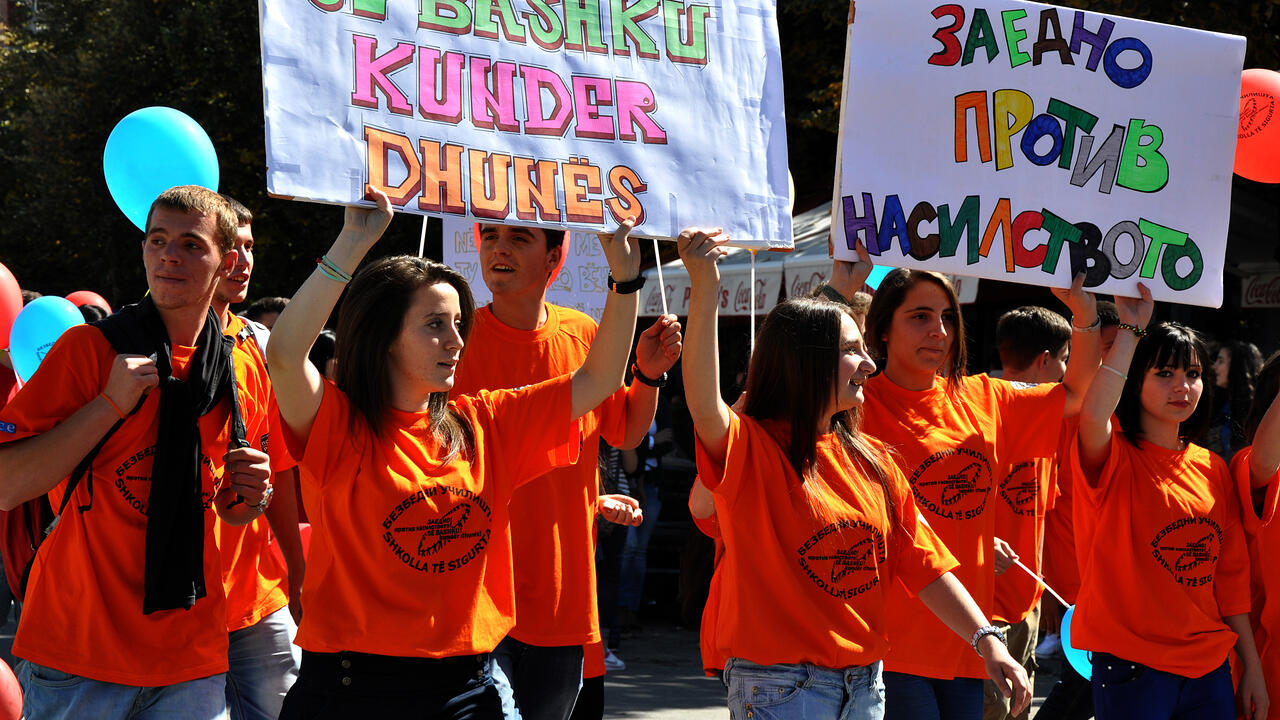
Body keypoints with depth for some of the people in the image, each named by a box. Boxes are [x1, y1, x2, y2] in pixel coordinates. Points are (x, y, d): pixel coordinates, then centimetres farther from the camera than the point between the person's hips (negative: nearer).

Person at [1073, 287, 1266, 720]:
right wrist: (1131, 329, -19)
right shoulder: (1114, 459, -6)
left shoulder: (1212, 470, 10)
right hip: (1132, 668, -5)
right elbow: (1094, 414, -30)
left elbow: (1231, 574, 14)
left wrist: (1252, 667, 11)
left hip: (1210, 668, 5)